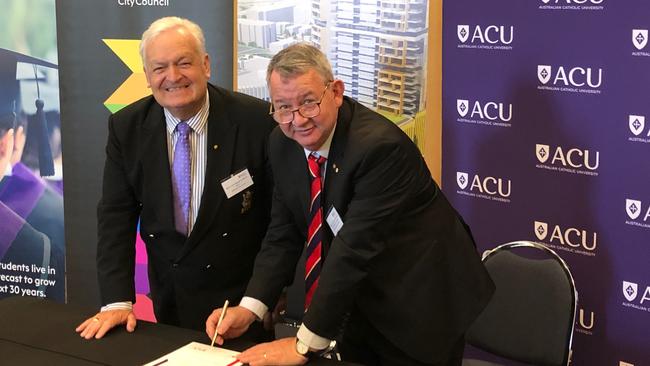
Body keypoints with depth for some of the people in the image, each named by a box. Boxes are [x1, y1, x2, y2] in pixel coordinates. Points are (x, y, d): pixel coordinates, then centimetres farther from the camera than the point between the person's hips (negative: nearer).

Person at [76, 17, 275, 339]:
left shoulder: (256, 120, -16)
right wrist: (117, 301, -13)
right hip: (169, 299, 3)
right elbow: (116, 216, -5)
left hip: (241, 296, -2)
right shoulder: (126, 127, -6)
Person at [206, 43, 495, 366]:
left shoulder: (380, 146, -29)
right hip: (357, 302, 6)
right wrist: (249, 308, -14)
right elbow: (283, 234, 0)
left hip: (421, 302, -6)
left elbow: (355, 249, -31)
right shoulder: (283, 144, -5)